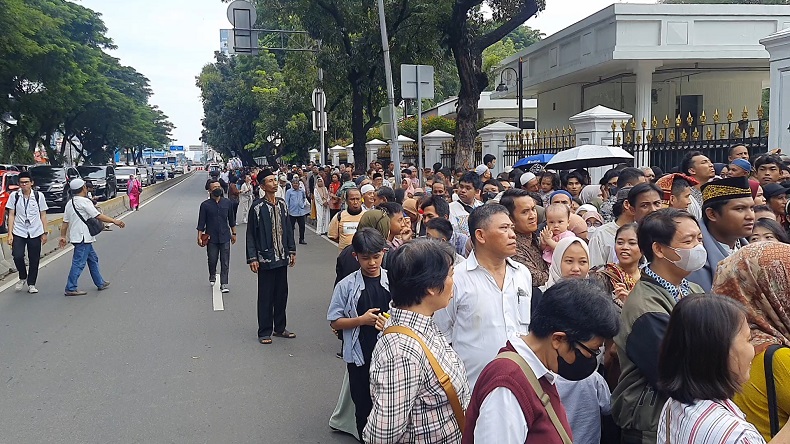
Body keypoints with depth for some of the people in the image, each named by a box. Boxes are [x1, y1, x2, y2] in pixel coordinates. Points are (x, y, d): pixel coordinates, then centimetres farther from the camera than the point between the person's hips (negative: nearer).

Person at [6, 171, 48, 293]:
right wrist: (10, 234, -4)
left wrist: (45, 233, 3)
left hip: (35, 233, 0)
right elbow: (11, 215, 2)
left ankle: (31, 284, 19)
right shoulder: (14, 196, 1)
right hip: (19, 232, 0)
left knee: (34, 259, 4)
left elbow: (43, 215, 6)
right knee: (17, 256, -15)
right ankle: (22, 278, 12)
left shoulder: (39, 196, 2)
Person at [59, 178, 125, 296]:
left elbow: (65, 222, 14)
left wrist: (63, 236, 18)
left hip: (79, 237, 10)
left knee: (93, 258, 18)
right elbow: (98, 216, -14)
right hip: (83, 238, -10)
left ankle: (100, 283, 27)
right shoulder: (84, 201, -12)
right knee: (79, 262, -7)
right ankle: (71, 289, -5)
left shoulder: (70, 203, 14)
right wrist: (114, 221, -9)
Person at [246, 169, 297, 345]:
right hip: (265, 259, -5)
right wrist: (252, 258, -12)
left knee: (282, 294, 12)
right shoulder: (257, 207, -10)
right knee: (265, 296, 3)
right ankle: (264, 332, 13)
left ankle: (280, 328, 25)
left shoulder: (282, 204, 6)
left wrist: (292, 250, 10)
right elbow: (251, 234, -8)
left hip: (282, 257, 6)